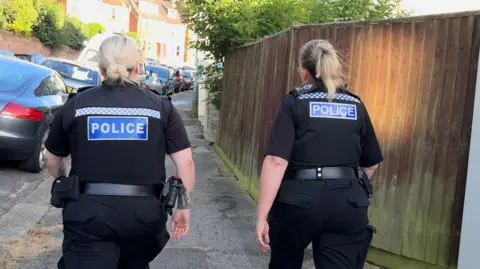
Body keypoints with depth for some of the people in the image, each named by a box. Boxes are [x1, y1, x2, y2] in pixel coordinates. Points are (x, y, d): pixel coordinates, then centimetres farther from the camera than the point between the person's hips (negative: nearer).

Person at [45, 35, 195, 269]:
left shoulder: (75, 105, 3)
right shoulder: (161, 107, 2)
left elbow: (52, 161, 15)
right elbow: (185, 162, 0)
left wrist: (65, 182, 35)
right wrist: (183, 206, 11)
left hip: (89, 211, -1)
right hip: (144, 211, 2)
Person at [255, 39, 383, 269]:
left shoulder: (294, 103, -3)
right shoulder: (356, 106, 8)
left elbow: (276, 161, -14)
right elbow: (371, 163, 17)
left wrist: (262, 216, -13)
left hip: (298, 201, -2)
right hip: (347, 205, 2)